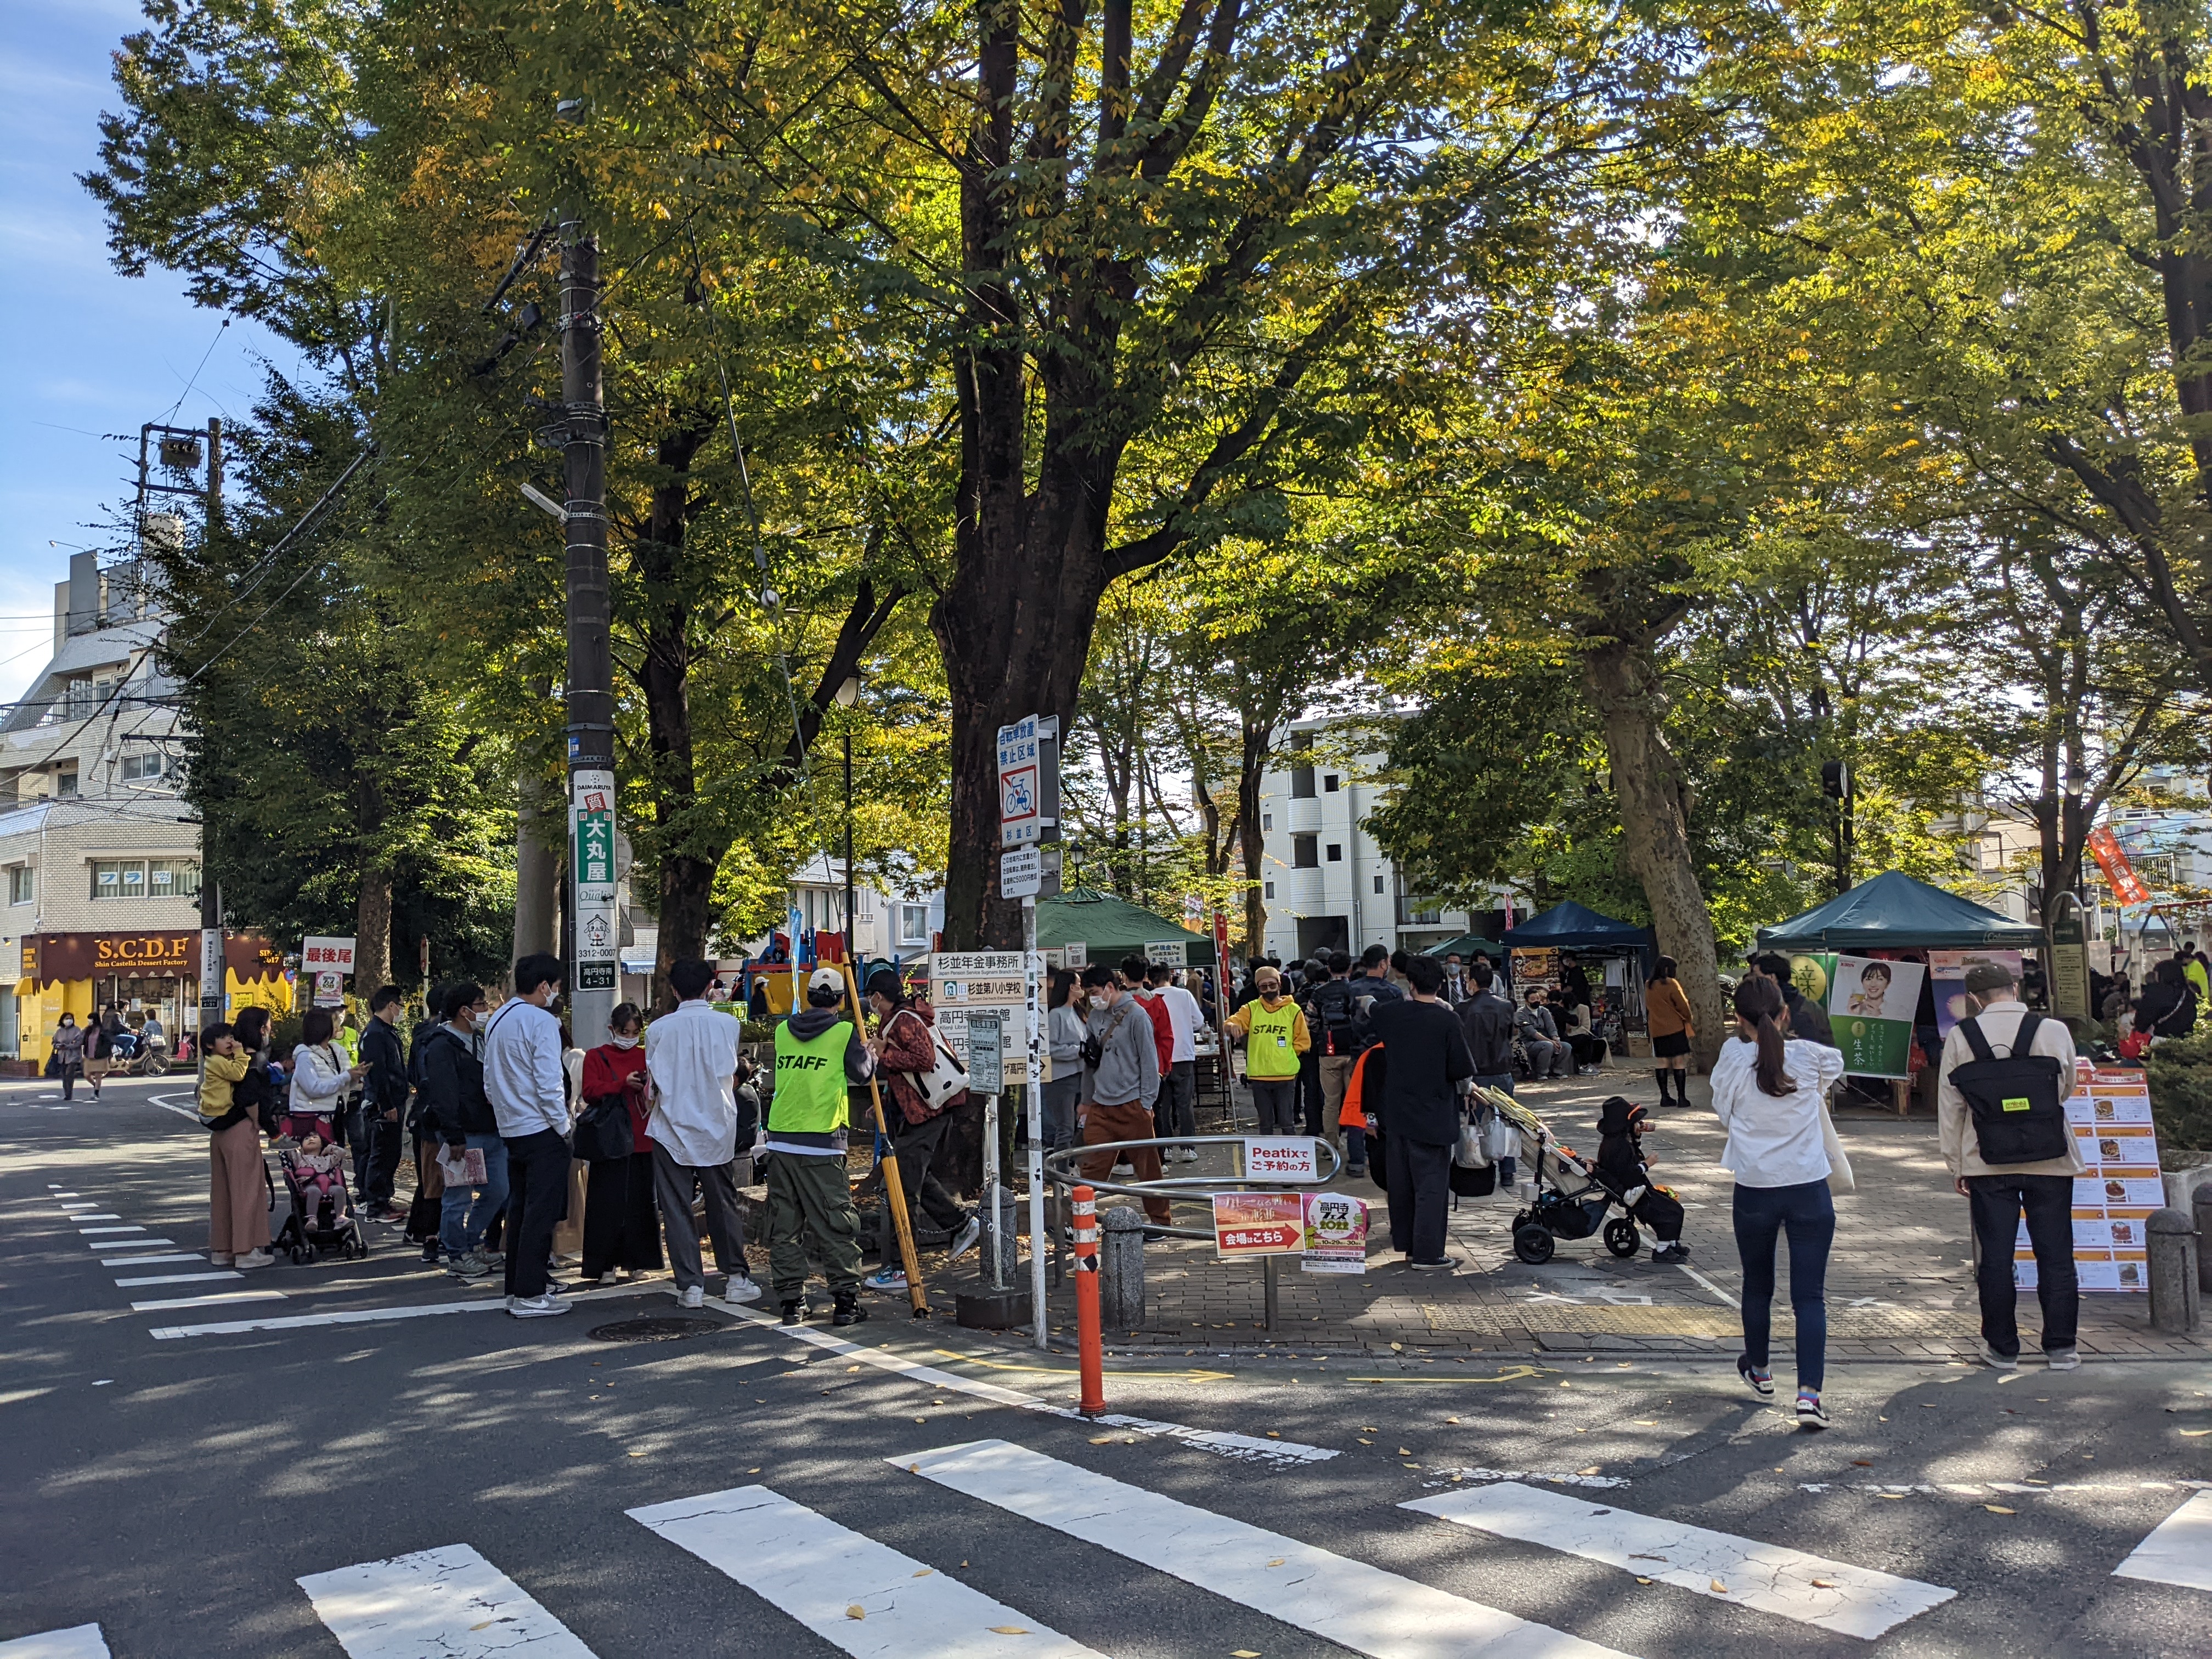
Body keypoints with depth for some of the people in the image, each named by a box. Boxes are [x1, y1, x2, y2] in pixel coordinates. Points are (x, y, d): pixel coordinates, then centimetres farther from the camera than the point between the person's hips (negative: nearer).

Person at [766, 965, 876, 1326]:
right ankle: (846, 1301, 3)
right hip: (821, 1146, -4)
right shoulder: (845, 1032, -4)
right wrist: (870, 1051, 18)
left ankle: (791, 1301, 14)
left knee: (784, 1226, 11)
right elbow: (863, 1072, -2)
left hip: (779, 1140, 4)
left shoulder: (783, 1031, 10)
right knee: (836, 1226, 2)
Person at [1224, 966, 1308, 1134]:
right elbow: (1235, 1020, -9)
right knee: (1265, 1123, 11)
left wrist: (1284, 1054, -5)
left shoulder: (1293, 1010, 2)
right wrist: (1233, 1025, -32)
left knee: (1287, 1122, 3)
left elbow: (1303, 1041, 5)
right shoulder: (1252, 1009, 6)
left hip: (1285, 1075, -2)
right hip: (1259, 1075, 2)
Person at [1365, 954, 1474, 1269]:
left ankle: (1406, 1244, 26)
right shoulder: (1447, 1020, -16)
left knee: (1401, 1181, 16)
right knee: (1431, 1185, 1)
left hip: (1396, 1113, 5)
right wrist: (1467, 1082, 6)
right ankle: (1427, 1253, 2)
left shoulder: (1389, 1014, -3)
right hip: (1433, 1116, -5)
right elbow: (1463, 1070, -15)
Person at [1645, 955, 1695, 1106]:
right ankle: (1682, 1097, -2)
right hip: (1675, 1028, -6)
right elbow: (1683, 1005, -9)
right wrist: (1689, 1021, 5)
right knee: (1679, 1063, -1)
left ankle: (1664, 1097, 10)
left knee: (1662, 1063, 9)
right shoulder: (1671, 984, -12)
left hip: (1656, 1030, 6)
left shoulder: (1648, 985, 7)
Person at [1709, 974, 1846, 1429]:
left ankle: (1759, 1371, 39)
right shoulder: (1810, 1056, -6)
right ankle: (1808, 1393, -10)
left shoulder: (1732, 1059, -9)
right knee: (1810, 1295, 1)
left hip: (1754, 1191, 0)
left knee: (1757, 1286, 20)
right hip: (1810, 1190, 0)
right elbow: (1835, 1064, 18)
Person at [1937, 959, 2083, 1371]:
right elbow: (2067, 1089, 12)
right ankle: (2060, 1348, 13)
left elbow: (1949, 1106, 0)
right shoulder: (2055, 1031, -4)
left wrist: (1956, 1165, 8)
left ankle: (2002, 1348, 12)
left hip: (1988, 1164, 0)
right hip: (2050, 1162, 0)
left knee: (1995, 1257, 6)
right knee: (2055, 1255, 9)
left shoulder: (1960, 1037, -4)